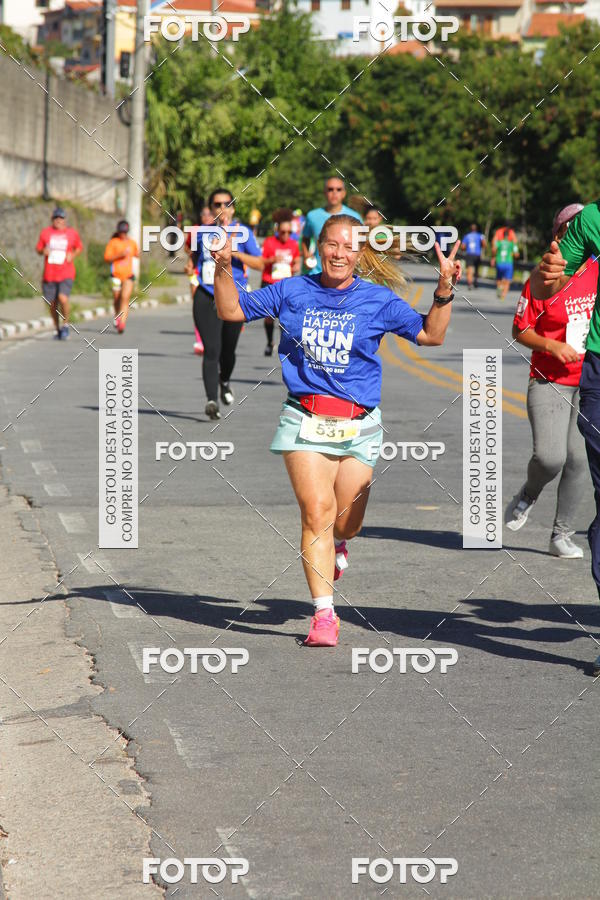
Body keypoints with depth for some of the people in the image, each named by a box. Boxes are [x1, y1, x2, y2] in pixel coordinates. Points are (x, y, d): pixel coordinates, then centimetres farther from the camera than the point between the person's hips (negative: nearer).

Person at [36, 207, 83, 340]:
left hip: (66, 274, -2)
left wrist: (73, 255, -2)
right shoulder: (45, 232, 5)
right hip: (49, 274, 2)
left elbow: (79, 247, 18)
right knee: (52, 304, 7)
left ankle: (65, 324, -2)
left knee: (63, 298, -23)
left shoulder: (72, 233, 3)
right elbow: (38, 248, 13)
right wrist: (43, 251, -10)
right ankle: (58, 328, 26)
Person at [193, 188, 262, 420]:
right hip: (206, 298, 0)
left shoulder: (242, 232, 2)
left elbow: (259, 264, -5)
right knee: (211, 350, -13)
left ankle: (224, 381, 44)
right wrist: (192, 267, 10)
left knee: (228, 350, 11)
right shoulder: (203, 233, 9)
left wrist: (235, 252, -16)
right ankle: (211, 399, -19)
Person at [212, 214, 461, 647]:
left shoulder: (378, 301, 3)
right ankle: (324, 614, -10)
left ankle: (338, 544, 45)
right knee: (316, 512, -14)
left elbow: (431, 335, 3)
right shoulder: (292, 292, 6)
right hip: (305, 421, 0)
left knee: (346, 523, 5)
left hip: (358, 426, 0)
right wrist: (224, 267, -1)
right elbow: (232, 311, 14)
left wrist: (445, 288, -9)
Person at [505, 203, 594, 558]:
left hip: (590, 385, 3)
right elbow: (520, 331, -2)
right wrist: (552, 346, -16)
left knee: (578, 460, 0)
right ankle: (528, 495, 18)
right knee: (549, 457, -16)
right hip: (549, 382, -3)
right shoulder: (541, 281, -6)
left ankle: (563, 535, 14)